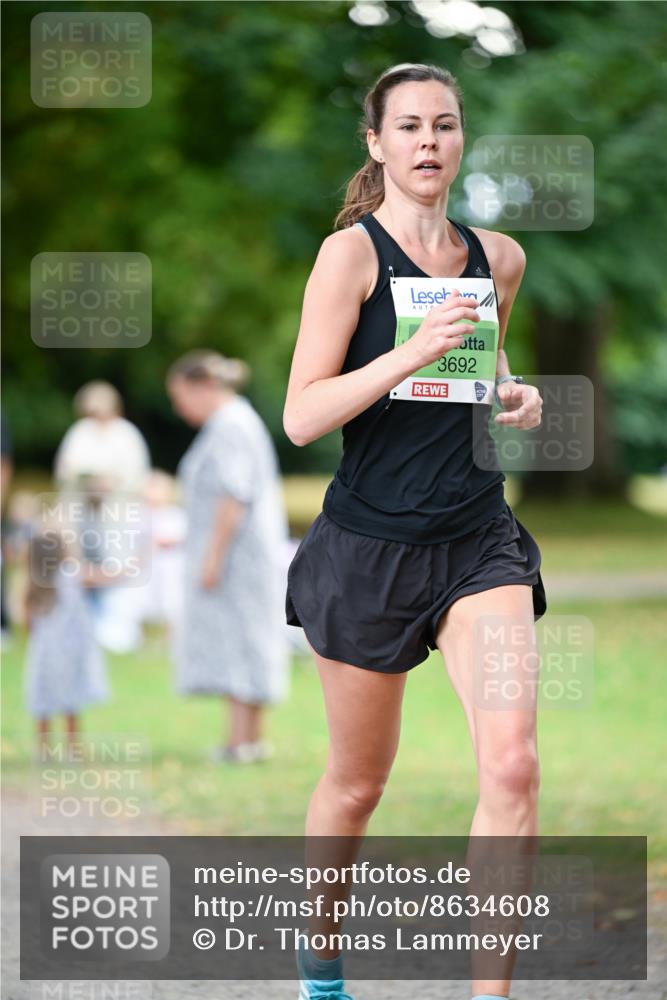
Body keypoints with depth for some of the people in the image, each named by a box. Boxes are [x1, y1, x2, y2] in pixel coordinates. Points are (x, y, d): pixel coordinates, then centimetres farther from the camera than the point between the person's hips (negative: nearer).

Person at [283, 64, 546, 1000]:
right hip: (370, 545, -3)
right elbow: (301, 417, -13)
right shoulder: (351, 253, -6)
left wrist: (517, 395, 6)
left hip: (479, 542, 3)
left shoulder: (498, 258, 8)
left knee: (512, 760, -17)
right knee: (357, 783, 10)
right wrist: (414, 352, -24)